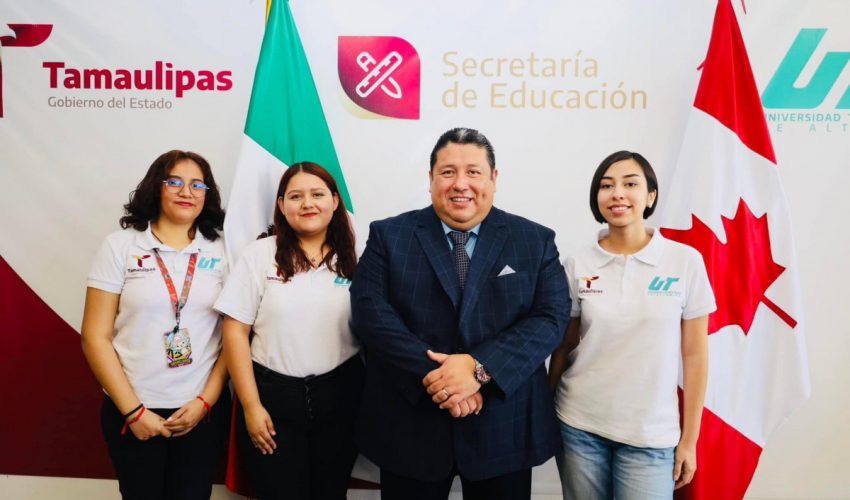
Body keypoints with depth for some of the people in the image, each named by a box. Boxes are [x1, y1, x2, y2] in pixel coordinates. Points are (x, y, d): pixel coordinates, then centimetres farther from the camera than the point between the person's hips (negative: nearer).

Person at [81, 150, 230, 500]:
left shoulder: (220, 251, 1)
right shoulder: (120, 245, -4)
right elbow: (95, 338, -5)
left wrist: (206, 400, -6)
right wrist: (132, 410, -8)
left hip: (203, 409, 1)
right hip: (134, 411, -1)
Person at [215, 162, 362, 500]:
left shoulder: (352, 260, 3)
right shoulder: (260, 254, -3)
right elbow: (235, 332, -4)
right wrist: (251, 406, -7)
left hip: (340, 398, 2)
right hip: (274, 396, -2)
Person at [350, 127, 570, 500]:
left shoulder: (535, 241, 2)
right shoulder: (388, 236, 1)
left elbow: (550, 318, -7)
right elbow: (370, 311, -9)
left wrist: (479, 368, -20)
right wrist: (432, 374, -19)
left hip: (504, 431, 1)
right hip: (409, 427, 0)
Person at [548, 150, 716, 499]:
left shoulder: (686, 261, -5)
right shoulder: (578, 265, -2)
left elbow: (695, 355, -1)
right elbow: (563, 347, 5)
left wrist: (689, 440, 0)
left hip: (650, 435, -1)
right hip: (579, 426, 1)